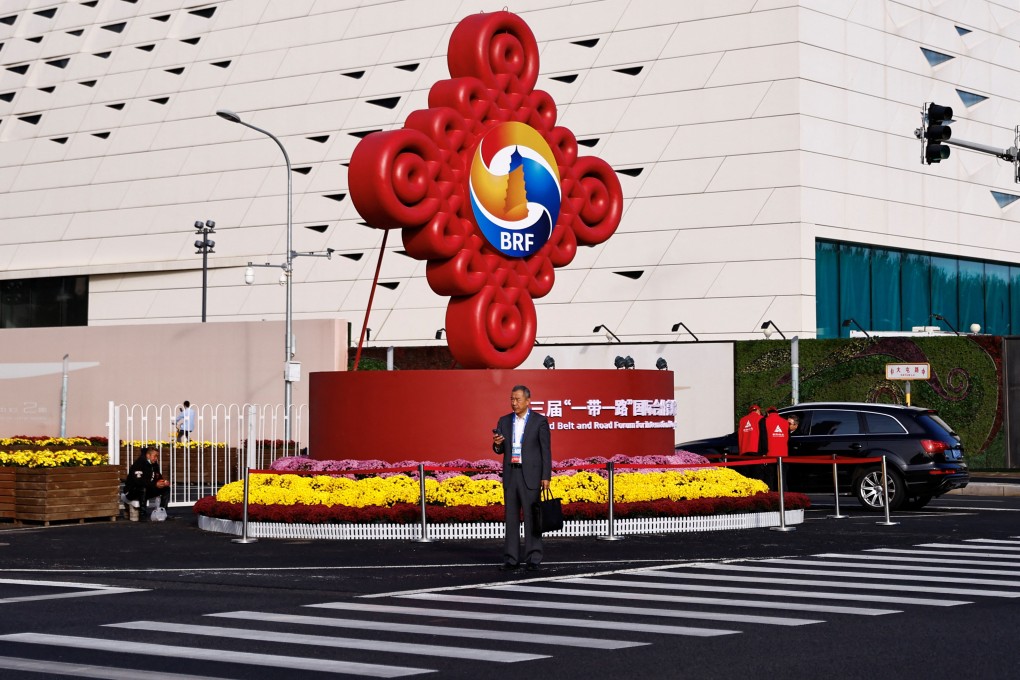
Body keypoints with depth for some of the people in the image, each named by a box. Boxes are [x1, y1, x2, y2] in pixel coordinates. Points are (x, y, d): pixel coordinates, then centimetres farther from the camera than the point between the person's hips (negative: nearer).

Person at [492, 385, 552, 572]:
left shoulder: (540, 421, -2)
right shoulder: (504, 421, 10)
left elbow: (546, 450, -3)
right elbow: (500, 450, 13)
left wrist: (546, 477, -9)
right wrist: (497, 444, -11)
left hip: (531, 475, -4)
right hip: (510, 474, 4)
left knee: (532, 517, -5)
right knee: (511, 517, 5)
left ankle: (533, 559, -1)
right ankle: (511, 559, 8)